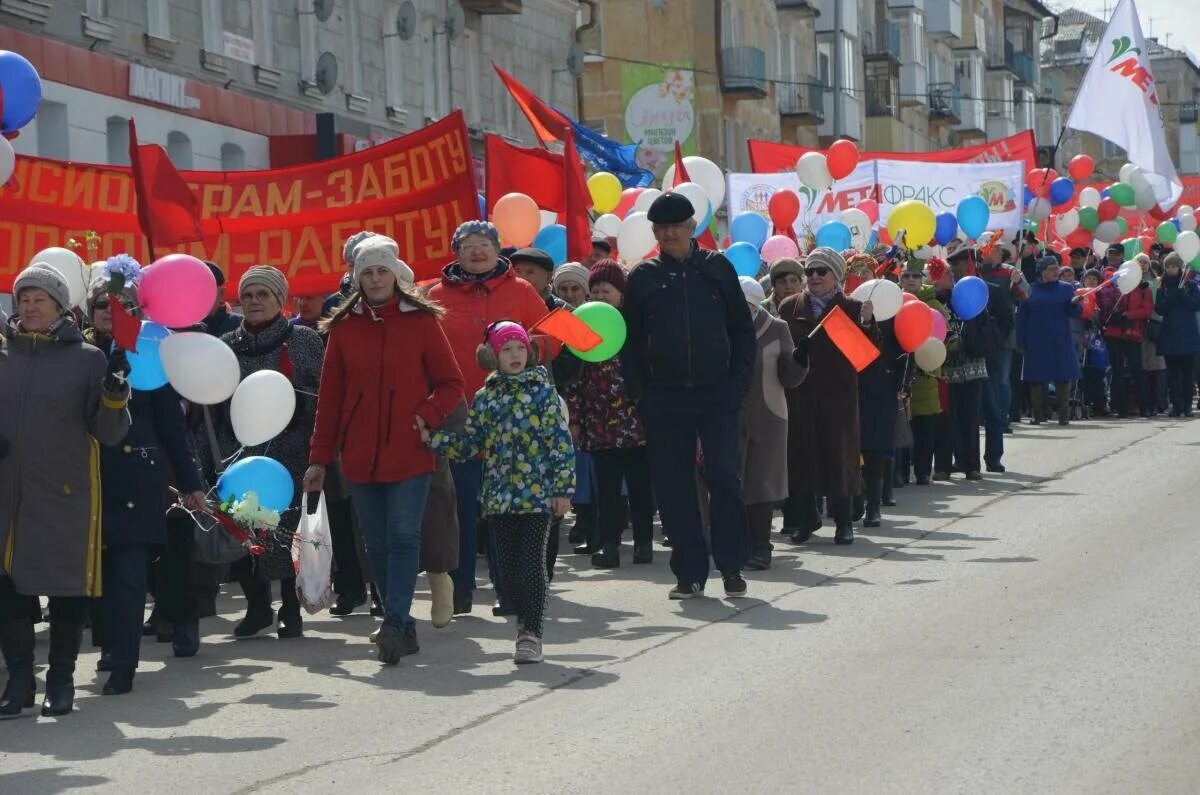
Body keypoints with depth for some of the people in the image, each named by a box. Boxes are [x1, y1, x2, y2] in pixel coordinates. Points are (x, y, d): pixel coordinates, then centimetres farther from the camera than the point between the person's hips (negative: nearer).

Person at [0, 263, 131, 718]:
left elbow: (110, 434, -2)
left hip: (67, 494, -3)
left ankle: (61, 680, 14)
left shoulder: (88, 358, 0)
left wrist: (113, 398, -20)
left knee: (68, 589, 2)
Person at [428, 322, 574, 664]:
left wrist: (562, 487, -7)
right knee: (508, 565, 7)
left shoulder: (541, 389, -1)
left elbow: (560, 440, -3)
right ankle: (526, 620, 23)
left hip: (537, 493, -4)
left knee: (532, 562, -7)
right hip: (499, 495, 4)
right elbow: (469, 444, 11)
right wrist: (431, 438, -2)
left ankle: (531, 632, -2)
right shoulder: (485, 397, 10)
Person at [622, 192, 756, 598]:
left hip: (717, 395, -1)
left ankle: (732, 566, 3)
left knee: (725, 477, -7)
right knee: (674, 485, 1)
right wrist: (640, 394, -2)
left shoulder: (718, 268, 6)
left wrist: (738, 383, -3)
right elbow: (630, 341, 8)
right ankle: (689, 572, 9)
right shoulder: (643, 277, 7)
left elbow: (742, 330, 7)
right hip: (664, 398, 1)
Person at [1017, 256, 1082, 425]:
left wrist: (1074, 304, -23)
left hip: (1061, 342, 0)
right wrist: (1022, 341, -4)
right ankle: (1038, 414, 7)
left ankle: (1064, 415, 3)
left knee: (1063, 378, -2)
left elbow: (1074, 313, 0)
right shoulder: (1030, 290, 4)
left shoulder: (1066, 289, 6)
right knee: (1036, 379, 0)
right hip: (1037, 343, 0)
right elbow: (1022, 317, 3)